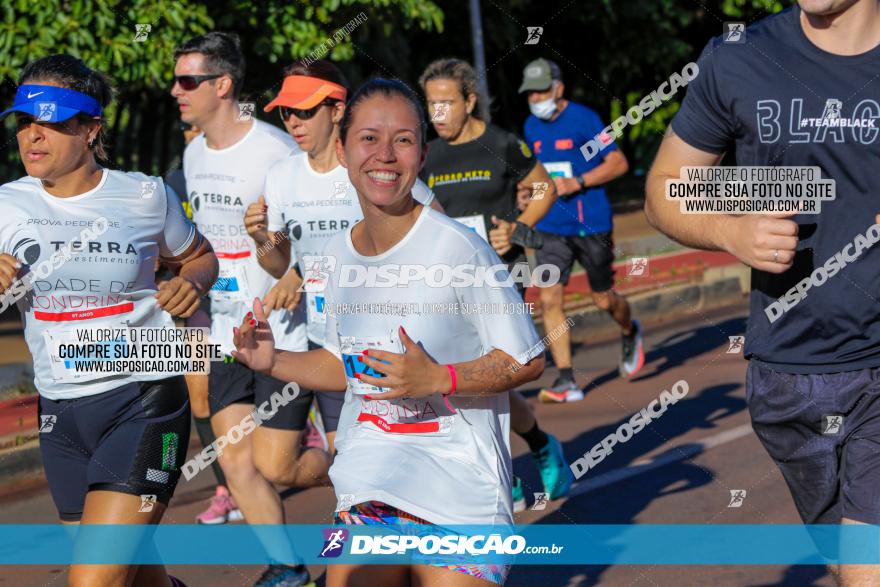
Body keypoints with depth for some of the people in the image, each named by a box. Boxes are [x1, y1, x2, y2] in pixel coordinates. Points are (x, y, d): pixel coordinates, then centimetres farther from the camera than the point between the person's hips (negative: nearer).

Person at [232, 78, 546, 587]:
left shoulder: (458, 248, -14)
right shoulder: (339, 254, 5)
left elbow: (527, 362, -11)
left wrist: (436, 378, -22)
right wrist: (273, 362, 4)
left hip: (458, 492, -5)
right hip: (366, 489, 5)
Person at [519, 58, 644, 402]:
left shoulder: (584, 119, -10)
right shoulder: (531, 126, 8)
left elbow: (618, 163, -10)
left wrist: (576, 183, -20)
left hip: (591, 225, -4)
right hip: (551, 228, 4)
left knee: (603, 300, 10)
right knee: (550, 300, -10)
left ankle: (630, 334, 44)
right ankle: (566, 381, -8)